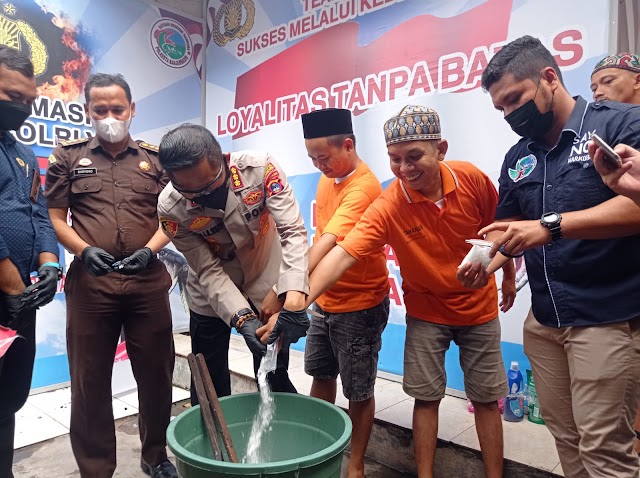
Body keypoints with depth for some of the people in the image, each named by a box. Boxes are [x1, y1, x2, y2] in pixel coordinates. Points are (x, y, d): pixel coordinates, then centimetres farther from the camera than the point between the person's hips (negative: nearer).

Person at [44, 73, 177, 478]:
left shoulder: (155, 159, 11)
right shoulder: (68, 156, 10)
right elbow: (54, 218, 6)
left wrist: (149, 250, -10)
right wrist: (84, 250, -11)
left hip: (148, 281, 1)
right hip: (90, 281, 0)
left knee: (156, 373, 10)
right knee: (91, 380, 9)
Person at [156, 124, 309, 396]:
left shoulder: (260, 169, -26)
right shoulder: (171, 208, -22)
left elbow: (293, 231, -29)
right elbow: (208, 270, -18)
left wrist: (294, 298, -41)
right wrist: (242, 318, -30)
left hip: (268, 284, 0)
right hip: (212, 294, 1)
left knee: (274, 379, 8)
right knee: (209, 384, 12)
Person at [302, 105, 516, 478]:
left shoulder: (471, 178, -17)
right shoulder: (387, 208, -25)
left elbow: (497, 227, 2)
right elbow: (343, 254, -35)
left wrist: (509, 275, 13)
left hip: (479, 307, 2)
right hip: (426, 312, -2)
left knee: (487, 399, 12)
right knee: (427, 397, 5)